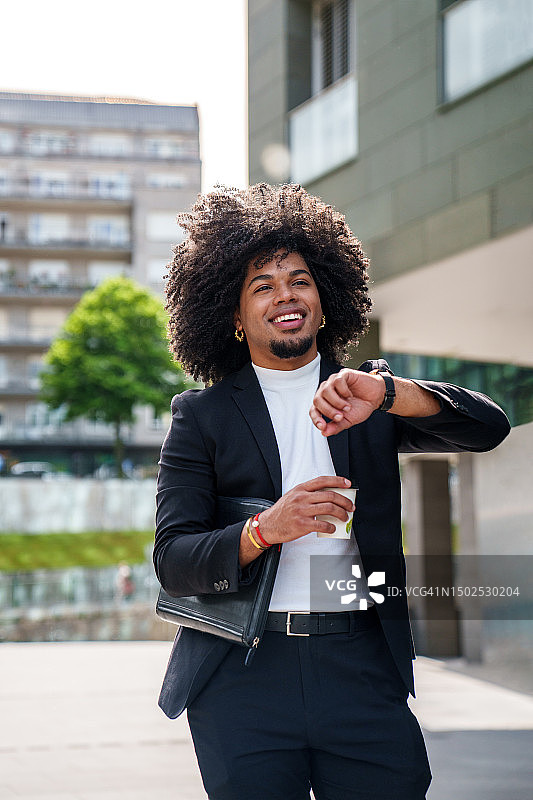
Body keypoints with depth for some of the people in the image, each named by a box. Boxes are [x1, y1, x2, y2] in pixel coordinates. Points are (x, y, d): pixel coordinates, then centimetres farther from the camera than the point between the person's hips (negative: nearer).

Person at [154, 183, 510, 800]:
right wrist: (265, 530, -20)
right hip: (243, 677, -1)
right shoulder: (202, 416, 6)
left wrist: (384, 394, -20)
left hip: (364, 673, 1)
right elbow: (173, 562, -1)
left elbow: (489, 427, -3)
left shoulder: (373, 400, 12)